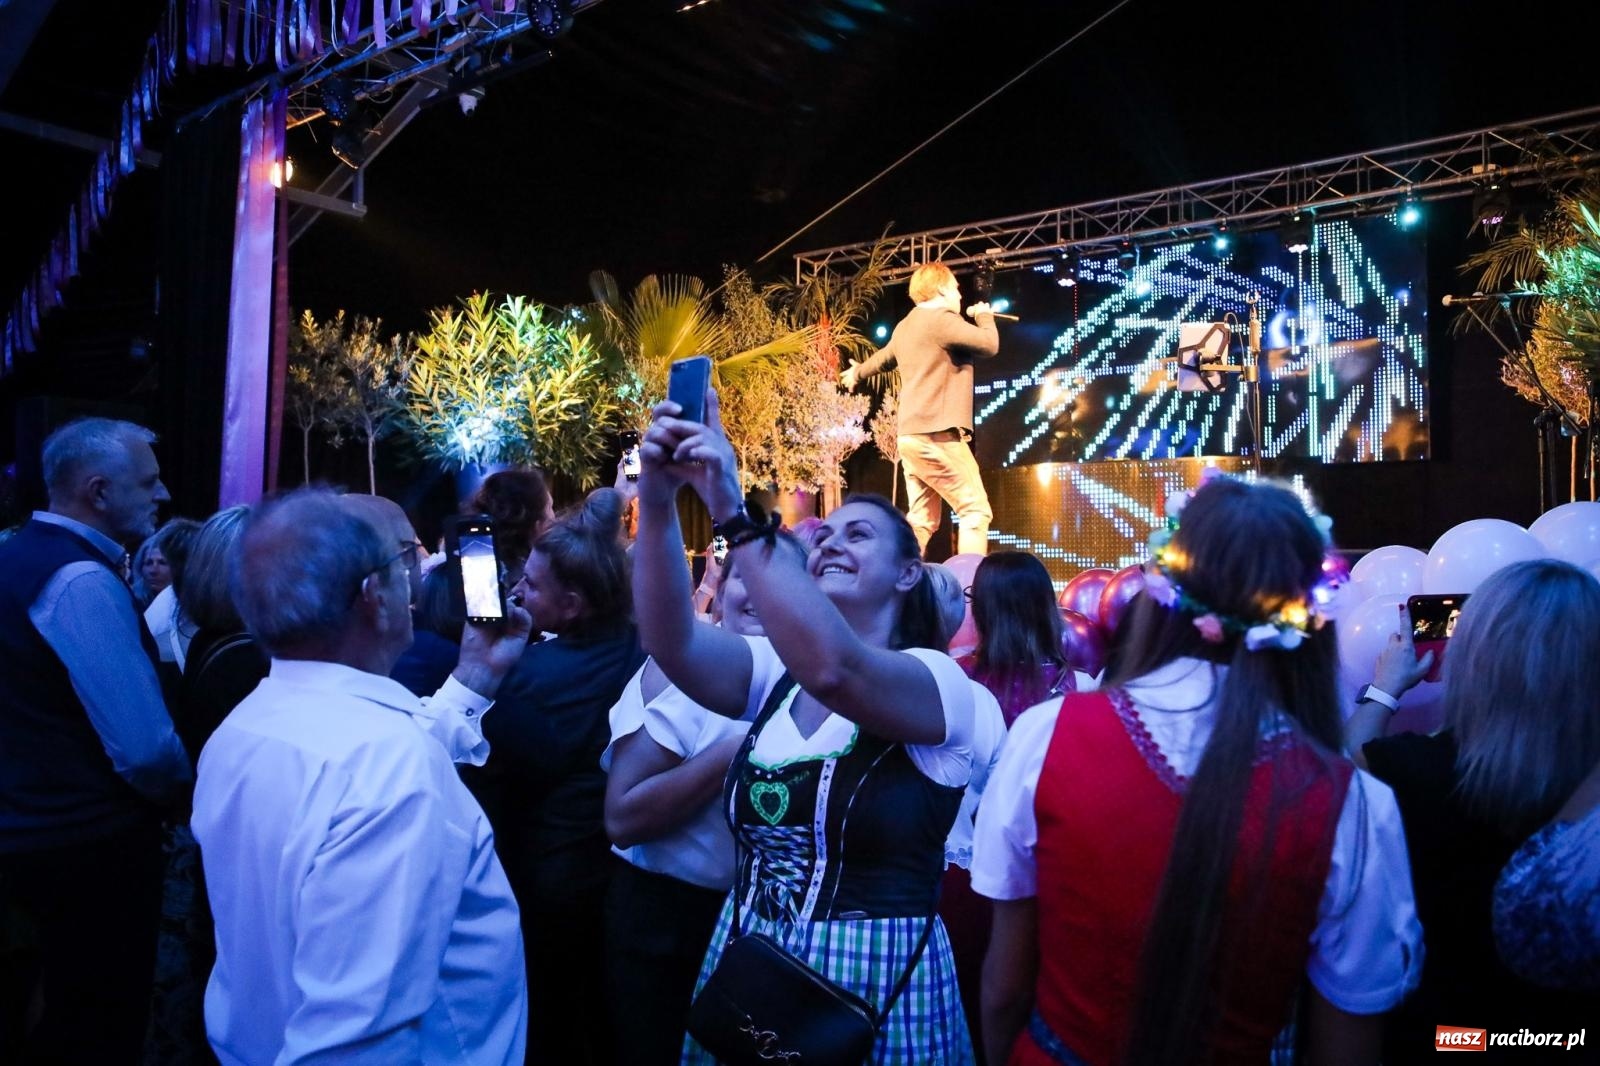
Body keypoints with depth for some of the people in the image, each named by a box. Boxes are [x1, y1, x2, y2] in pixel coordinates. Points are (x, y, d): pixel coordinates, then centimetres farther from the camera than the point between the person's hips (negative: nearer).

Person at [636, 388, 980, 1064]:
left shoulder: (940, 682, -11)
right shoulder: (776, 675, 6)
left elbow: (835, 669, -33)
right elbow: (674, 645, -13)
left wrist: (730, 508, -35)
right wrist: (658, 498, -25)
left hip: (874, 975, -5)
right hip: (745, 968, 5)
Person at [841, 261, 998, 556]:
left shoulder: (905, 326, 19)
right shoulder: (941, 319, -10)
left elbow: (884, 358, 37)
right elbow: (990, 344, -13)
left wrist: (857, 373, 59)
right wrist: (984, 315, 9)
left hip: (911, 436, 9)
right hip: (938, 435, -9)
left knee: (921, 520, 10)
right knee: (976, 510, -7)